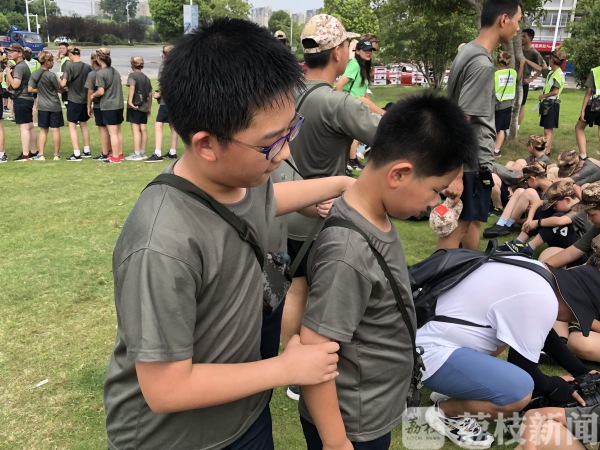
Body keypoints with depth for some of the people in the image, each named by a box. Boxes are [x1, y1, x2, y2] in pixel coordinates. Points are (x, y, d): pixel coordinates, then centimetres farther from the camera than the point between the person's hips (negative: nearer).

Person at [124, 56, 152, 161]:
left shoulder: (132, 75, -5)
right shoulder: (146, 77, 15)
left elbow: (132, 87, -23)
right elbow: (150, 94, 17)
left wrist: (130, 101, -30)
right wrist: (149, 107, 24)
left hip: (135, 106, -7)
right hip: (144, 106, 7)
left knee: (135, 129, -7)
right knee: (143, 129, 9)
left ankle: (136, 154, -8)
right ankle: (143, 152, 16)